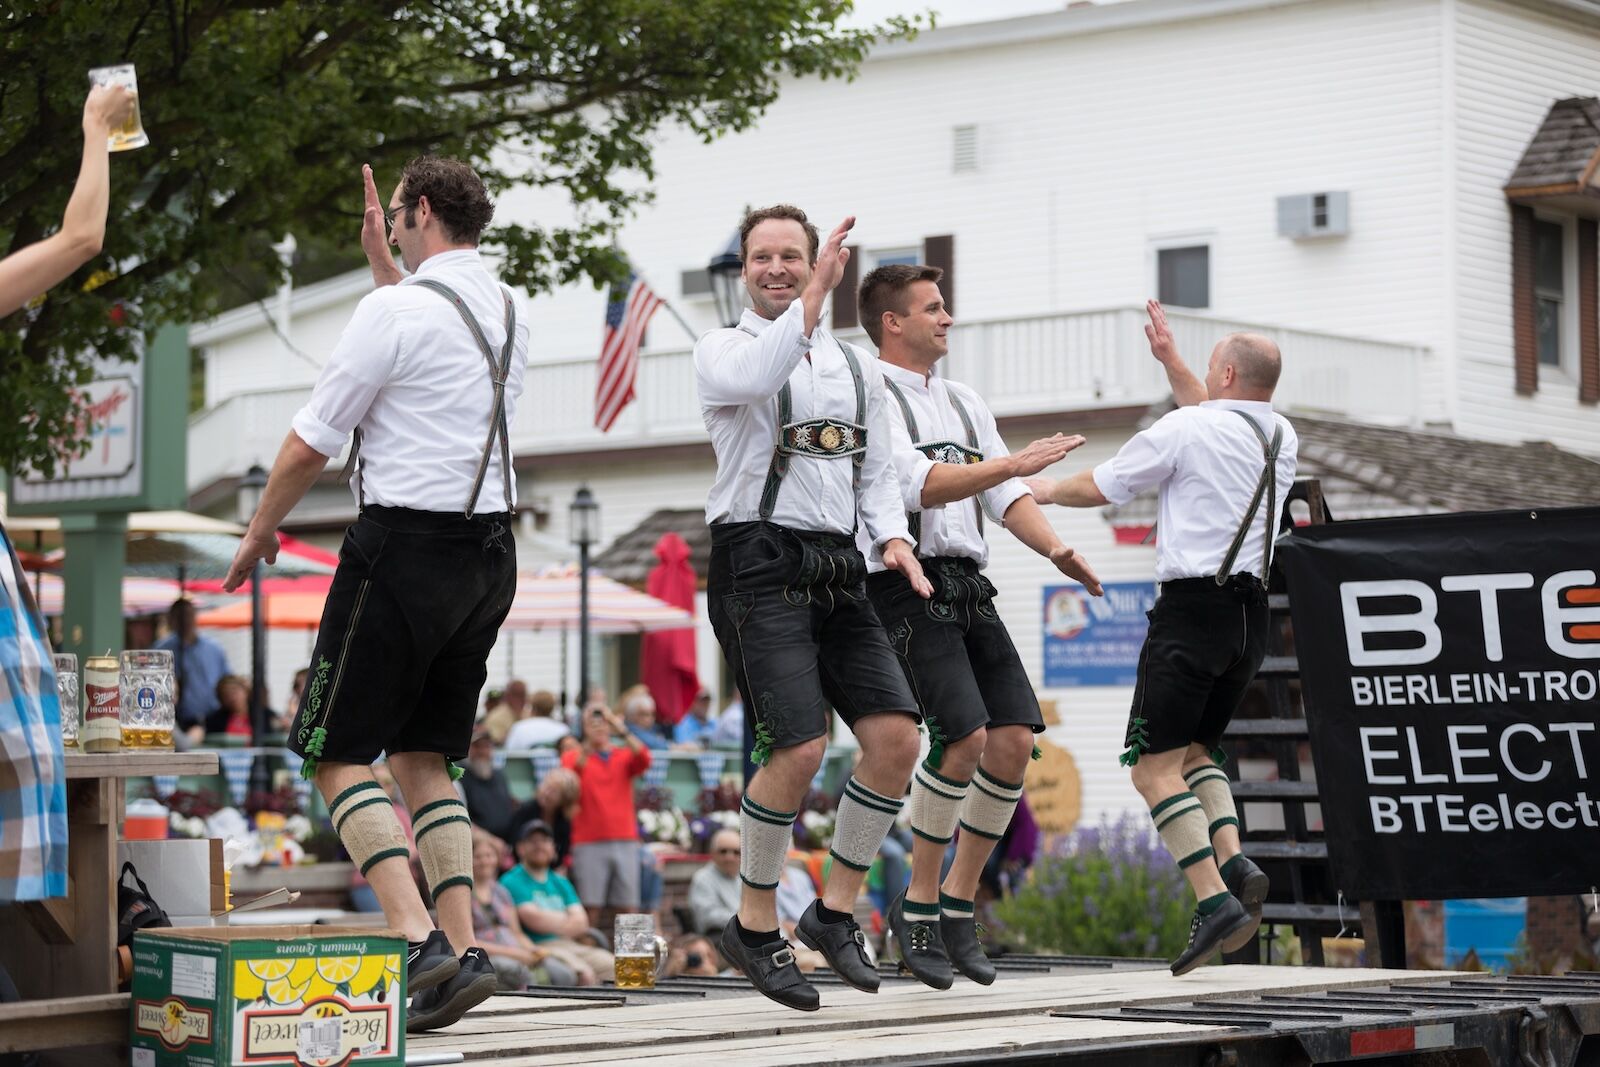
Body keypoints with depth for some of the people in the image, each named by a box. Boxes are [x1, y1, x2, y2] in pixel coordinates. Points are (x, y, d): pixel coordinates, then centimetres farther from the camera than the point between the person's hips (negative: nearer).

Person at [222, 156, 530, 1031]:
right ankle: (463, 949, 2)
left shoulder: (395, 309, -11)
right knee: (423, 756, 13)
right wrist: (381, 262, 40)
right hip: (489, 551, 8)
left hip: (405, 545, -7)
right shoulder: (509, 311, 12)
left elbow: (308, 446, -7)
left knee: (338, 753, -2)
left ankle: (417, 937, -17)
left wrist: (260, 531, 9)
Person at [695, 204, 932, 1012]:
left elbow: (877, 474, 21)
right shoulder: (722, 349, 4)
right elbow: (756, 376, -22)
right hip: (760, 564, -6)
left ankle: (835, 913, 8)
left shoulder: (856, 365, 21)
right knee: (799, 748, -18)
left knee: (895, 737, -8)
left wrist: (894, 538, 2)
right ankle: (754, 927, 0)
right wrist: (815, 293, -19)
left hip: (837, 572, 6)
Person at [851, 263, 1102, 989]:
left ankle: (959, 904, 8)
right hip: (904, 583, -7)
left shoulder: (966, 404, 22)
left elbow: (1005, 499, 15)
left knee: (1015, 739, -5)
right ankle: (917, 903, -3)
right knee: (964, 736, -19)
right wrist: (1014, 463, -20)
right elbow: (918, 485, -16)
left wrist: (1056, 549, -2)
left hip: (967, 588, 7)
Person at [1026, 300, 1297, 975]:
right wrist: (1169, 359, 43)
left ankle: (1214, 899, -19)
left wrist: (1048, 490, 24)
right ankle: (1234, 862, -1)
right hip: (1250, 612, 8)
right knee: (1193, 748, 20)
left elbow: (1101, 487, 5)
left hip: (1192, 608, -8)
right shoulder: (1282, 438, 12)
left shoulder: (1186, 429, -8)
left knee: (1154, 766, -7)